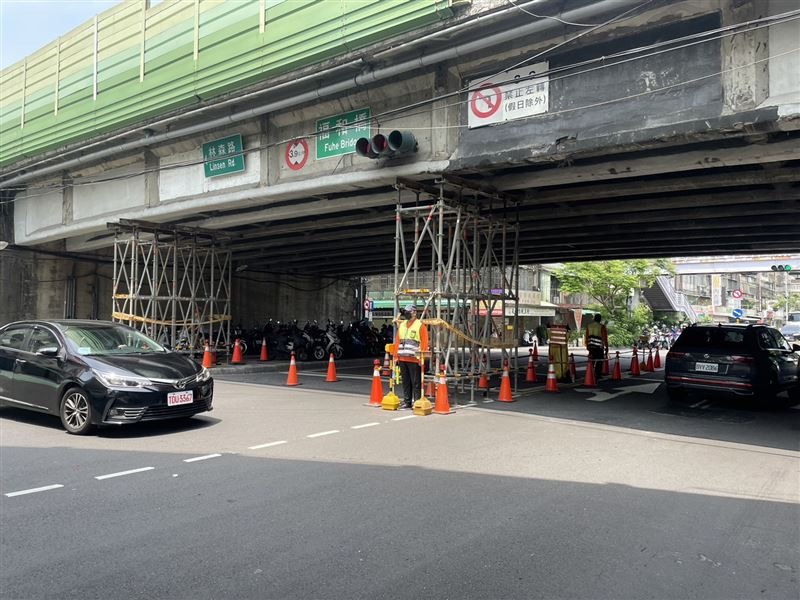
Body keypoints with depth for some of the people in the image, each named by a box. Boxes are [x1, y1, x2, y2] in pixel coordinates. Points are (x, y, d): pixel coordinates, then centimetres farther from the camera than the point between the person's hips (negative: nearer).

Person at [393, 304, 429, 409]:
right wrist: (396, 356, 12)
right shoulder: (402, 325, 17)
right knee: (405, 381, 11)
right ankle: (407, 402, 19)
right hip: (402, 359, 6)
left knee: (416, 382, -3)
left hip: (414, 360, -6)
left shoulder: (420, 326, -3)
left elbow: (424, 343, -8)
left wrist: (422, 358, -15)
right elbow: (397, 341, 18)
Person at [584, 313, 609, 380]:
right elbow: (605, 339, -8)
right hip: (599, 348, -5)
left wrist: (587, 346, 21)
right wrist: (606, 348, -2)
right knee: (599, 362, 4)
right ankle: (597, 377, 4)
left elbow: (586, 337, 12)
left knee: (592, 362, 13)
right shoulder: (602, 327, -8)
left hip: (591, 346, 5)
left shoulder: (588, 326, 7)